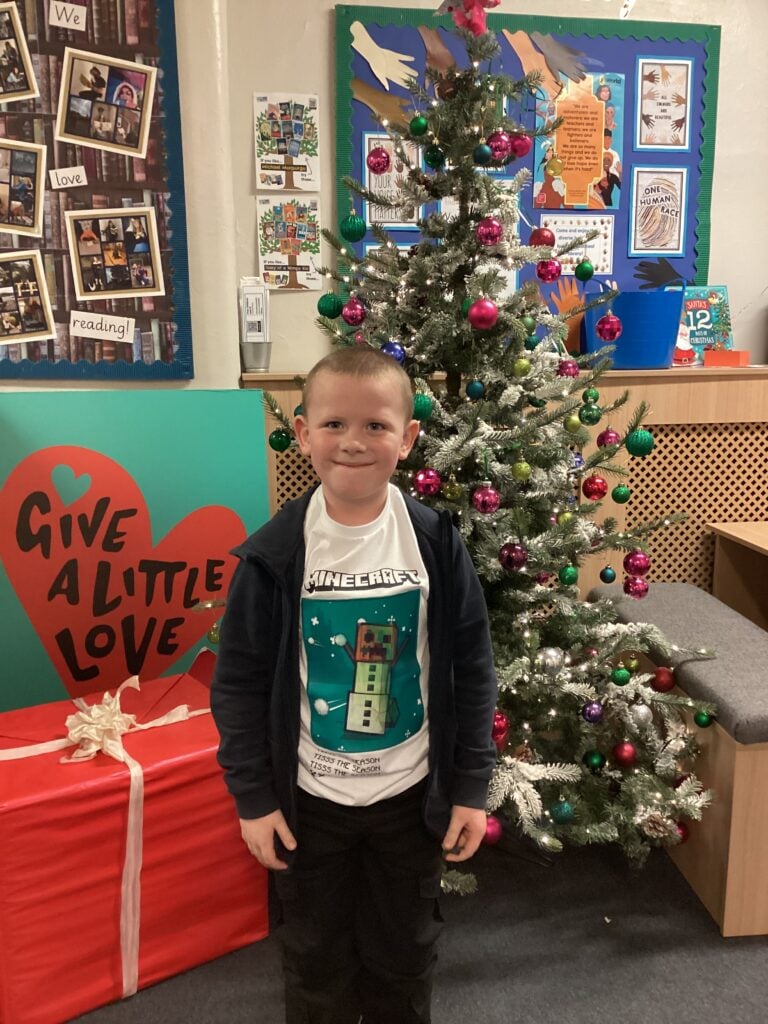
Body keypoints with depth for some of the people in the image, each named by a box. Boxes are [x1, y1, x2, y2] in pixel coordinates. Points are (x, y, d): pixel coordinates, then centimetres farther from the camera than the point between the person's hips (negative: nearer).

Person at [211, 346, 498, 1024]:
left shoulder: (437, 543, -13)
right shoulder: (275, 554, -15)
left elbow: (473, 670, -6)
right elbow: (240, 683, -6)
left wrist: (471, 788, -3)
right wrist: (253, 795, -5)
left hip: (412, 793, 1)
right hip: (309, 798, 0)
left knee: (405, 951, 22)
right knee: (317, 954, 22)